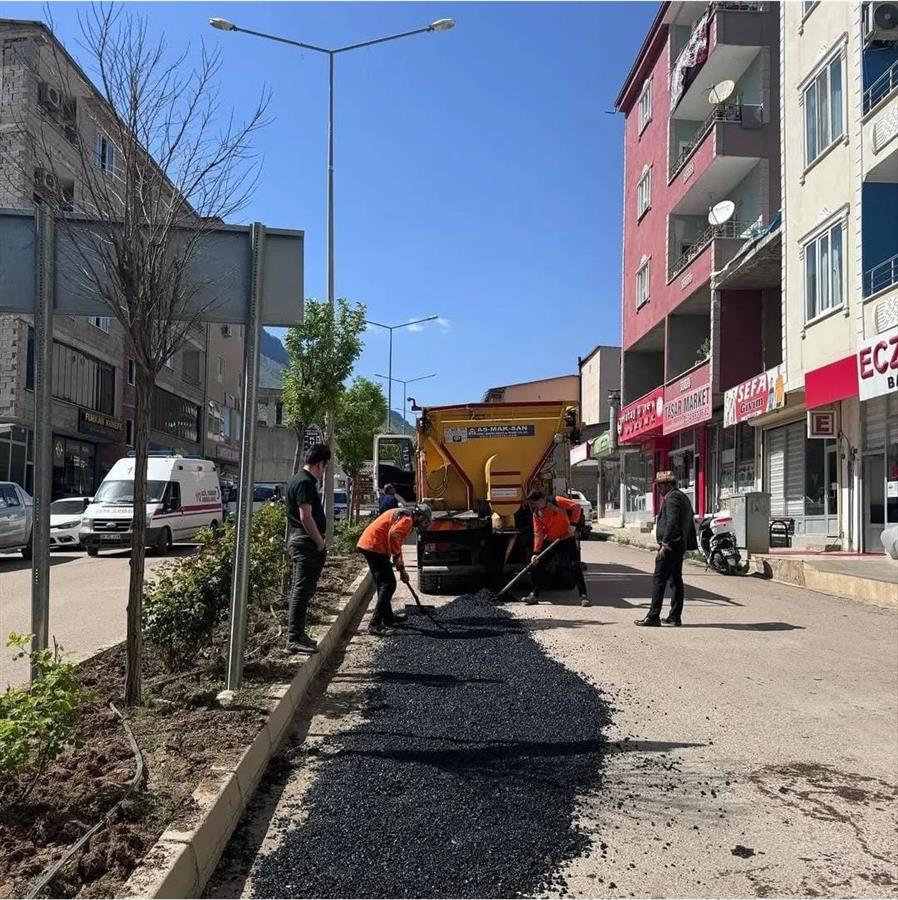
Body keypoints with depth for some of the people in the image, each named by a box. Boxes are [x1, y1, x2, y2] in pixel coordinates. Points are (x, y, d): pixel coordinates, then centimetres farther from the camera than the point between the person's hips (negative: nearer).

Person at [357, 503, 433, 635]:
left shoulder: (402, 515, 24)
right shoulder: (407, 518, -9)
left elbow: (397, 543, 33)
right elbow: (393, 535, -27)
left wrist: (401, 569, 34)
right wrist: (397, 556, -14)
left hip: (367, 544, 10)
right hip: (374, 546, -10)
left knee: (383, 584, 21)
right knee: (389, 585, -9)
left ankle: (388, 617, 33)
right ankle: (375, 624, -11)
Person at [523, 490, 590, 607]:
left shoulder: (557, 502, -16)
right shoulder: (536, 514, -1)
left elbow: (577, 506, -18)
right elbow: (538, 534, -3)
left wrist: (573, 524, -21)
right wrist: (536, 552, -10)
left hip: (567, 539, -5)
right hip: (549, 541, 5)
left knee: (576, 566, -9)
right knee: (537, 565, 1)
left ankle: (584, 596, -3)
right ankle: (534, 594, 11)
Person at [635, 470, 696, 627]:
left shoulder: (672, 498, -12)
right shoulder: (683, 497, 20)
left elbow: (672, 523, -22)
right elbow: (691, 524, 23)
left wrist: (665, 544, -21)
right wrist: (690, 544, 23)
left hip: (670, 545, -11)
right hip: (680, 546, 11)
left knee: (658, 579, -9)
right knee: (676, 580, 12)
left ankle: (653, 616, -10)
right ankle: (675, 616, 15)